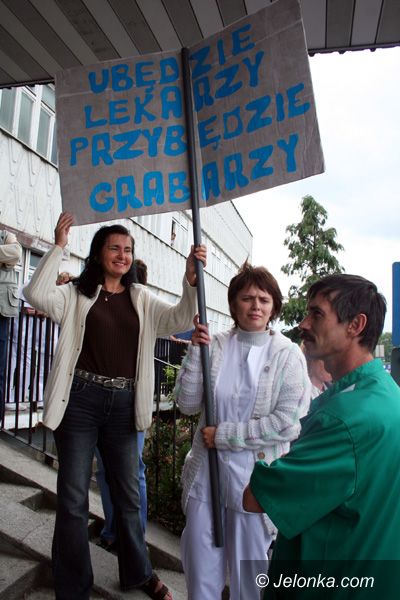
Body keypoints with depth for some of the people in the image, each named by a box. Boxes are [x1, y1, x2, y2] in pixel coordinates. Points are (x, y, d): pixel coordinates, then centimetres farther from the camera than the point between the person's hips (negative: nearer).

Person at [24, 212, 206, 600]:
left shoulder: (142, 300, 9)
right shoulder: (77, 293, 1)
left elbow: (180, 319, -2)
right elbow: (37, 295, -15)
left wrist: (191, 280, -17)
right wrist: (58, 247, -18)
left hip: (123, 404, 3)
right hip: (79, 400, -2)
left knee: (127, 493, 17)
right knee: (73, 496, 7)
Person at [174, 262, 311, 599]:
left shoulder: (288, 355, -7)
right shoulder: (215, 346, 0)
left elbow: (289, 422, -15)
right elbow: (187, 404, -2)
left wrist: (224, 435, -14)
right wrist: (196, 351, -12)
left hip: (255, 479, -2)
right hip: (206, 473, 3)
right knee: (200, 572, 17)